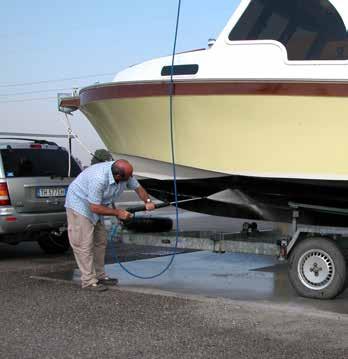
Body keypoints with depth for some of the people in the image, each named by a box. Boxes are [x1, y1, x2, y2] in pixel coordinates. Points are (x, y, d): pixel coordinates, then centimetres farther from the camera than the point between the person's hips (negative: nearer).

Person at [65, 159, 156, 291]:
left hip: (95, 206, 9)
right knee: (84, 244, -9)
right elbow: (95, 208, -32)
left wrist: (147, 201, -16)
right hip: (79, 204, -9)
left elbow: (137, 187, 2)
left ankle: (99, 276, 20)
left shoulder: (124, 173, -15)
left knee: (100, 241, 11)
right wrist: (118, 212, -26)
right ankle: (88, 281, -5)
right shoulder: (99, 179, -38)